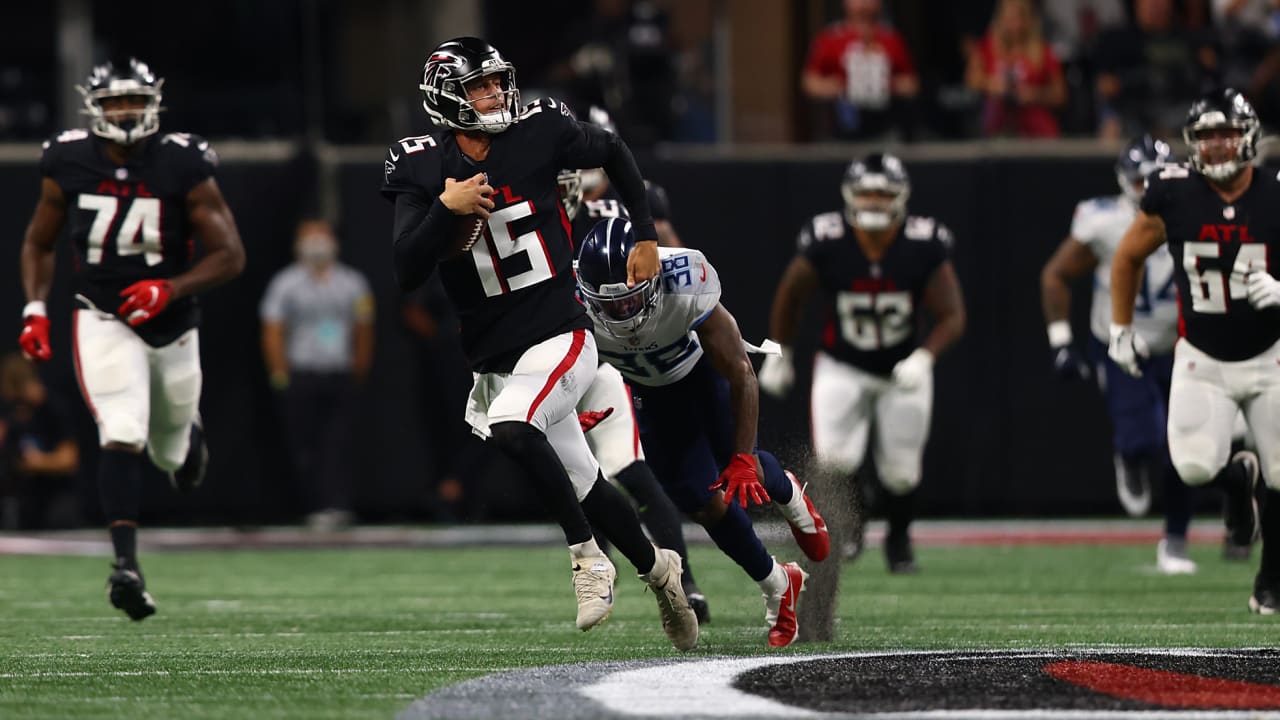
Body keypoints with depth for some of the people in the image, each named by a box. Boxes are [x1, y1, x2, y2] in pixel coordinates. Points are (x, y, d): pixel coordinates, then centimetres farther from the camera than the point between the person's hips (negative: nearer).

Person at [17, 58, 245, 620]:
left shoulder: (184, 168, -13)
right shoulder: (69, 165, -7)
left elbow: (230, 255, -10)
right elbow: (38, 243, 9)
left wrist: (171, 289, -25)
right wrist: (35, 309, -4)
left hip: (171, 325, 1)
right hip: (103, 321, -1)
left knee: (173, 453, 19)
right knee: (122, 438, -24)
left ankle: (188, 432, 58)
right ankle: (126, 564, -27)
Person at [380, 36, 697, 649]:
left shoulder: (540, 133, -7)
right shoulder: (422, 169, -5)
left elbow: (614, 156, 14)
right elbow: (405, 274, -12)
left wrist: (646, 239, 14)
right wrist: (446, 209, -24)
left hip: (559, 339, -3)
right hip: (493, 362, 3)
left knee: (509, 431, -31)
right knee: (582, 486, 13)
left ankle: (587, 559, -15)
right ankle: (656, 567, 39)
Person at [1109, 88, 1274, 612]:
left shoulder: (1273, 198, -12)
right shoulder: (1173, 195, -9)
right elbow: (1128, 258, 8)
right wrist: (1120, 329, 10)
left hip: (1268, 358, 0)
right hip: (1201, 361, 0)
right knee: (1195, 466, -19)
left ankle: (1270, 581, 26)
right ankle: (1237, 477, 20)